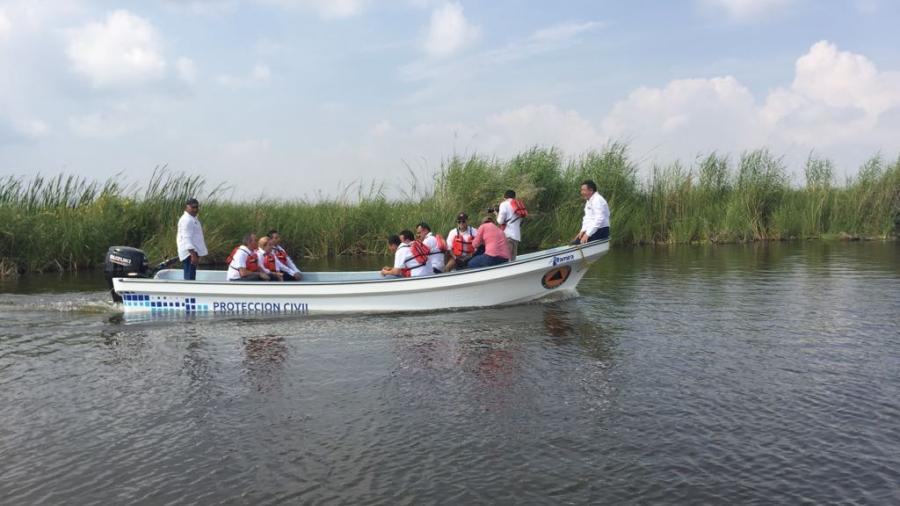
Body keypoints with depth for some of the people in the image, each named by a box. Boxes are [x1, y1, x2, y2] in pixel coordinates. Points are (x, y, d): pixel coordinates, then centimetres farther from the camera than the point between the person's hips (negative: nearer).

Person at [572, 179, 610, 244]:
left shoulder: (598, 200, -15)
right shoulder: (588, 201, 18)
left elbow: (599, 220, -24)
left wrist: (587, 234, -23)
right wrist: (583, 231, 7)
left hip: (600, 231, -10)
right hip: (590, 230, 10)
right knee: (574, 242, -1)